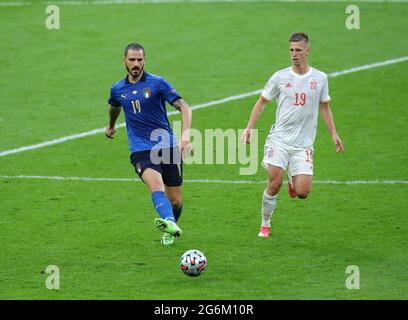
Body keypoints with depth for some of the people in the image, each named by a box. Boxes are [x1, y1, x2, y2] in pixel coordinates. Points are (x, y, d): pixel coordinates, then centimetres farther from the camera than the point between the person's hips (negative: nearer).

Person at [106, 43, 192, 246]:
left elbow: (184, 107, -10)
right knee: (156, 185, -30)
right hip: (141, 151, 1)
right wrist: (111, 126, 50)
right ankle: (169, 223, -54)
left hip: (167, 146, -1)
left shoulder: (157, 83, -4)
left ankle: (170, 230, 34)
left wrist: (185, 135, -25)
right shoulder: (118, 89, 8)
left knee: (175, 200, 3)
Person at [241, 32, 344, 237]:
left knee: (302, 193, -10)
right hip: (279, 139, -1)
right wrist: (249, 128, 2)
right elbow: (262, 102, 11)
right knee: (275, 183, -15)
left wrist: (333, 134, 13)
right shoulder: (280, 77, 1)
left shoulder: (320, 78, 6)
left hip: (303, 144, 1)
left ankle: (293, 180, 27)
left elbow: (324, 107, 19)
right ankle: (265, 225, 6)